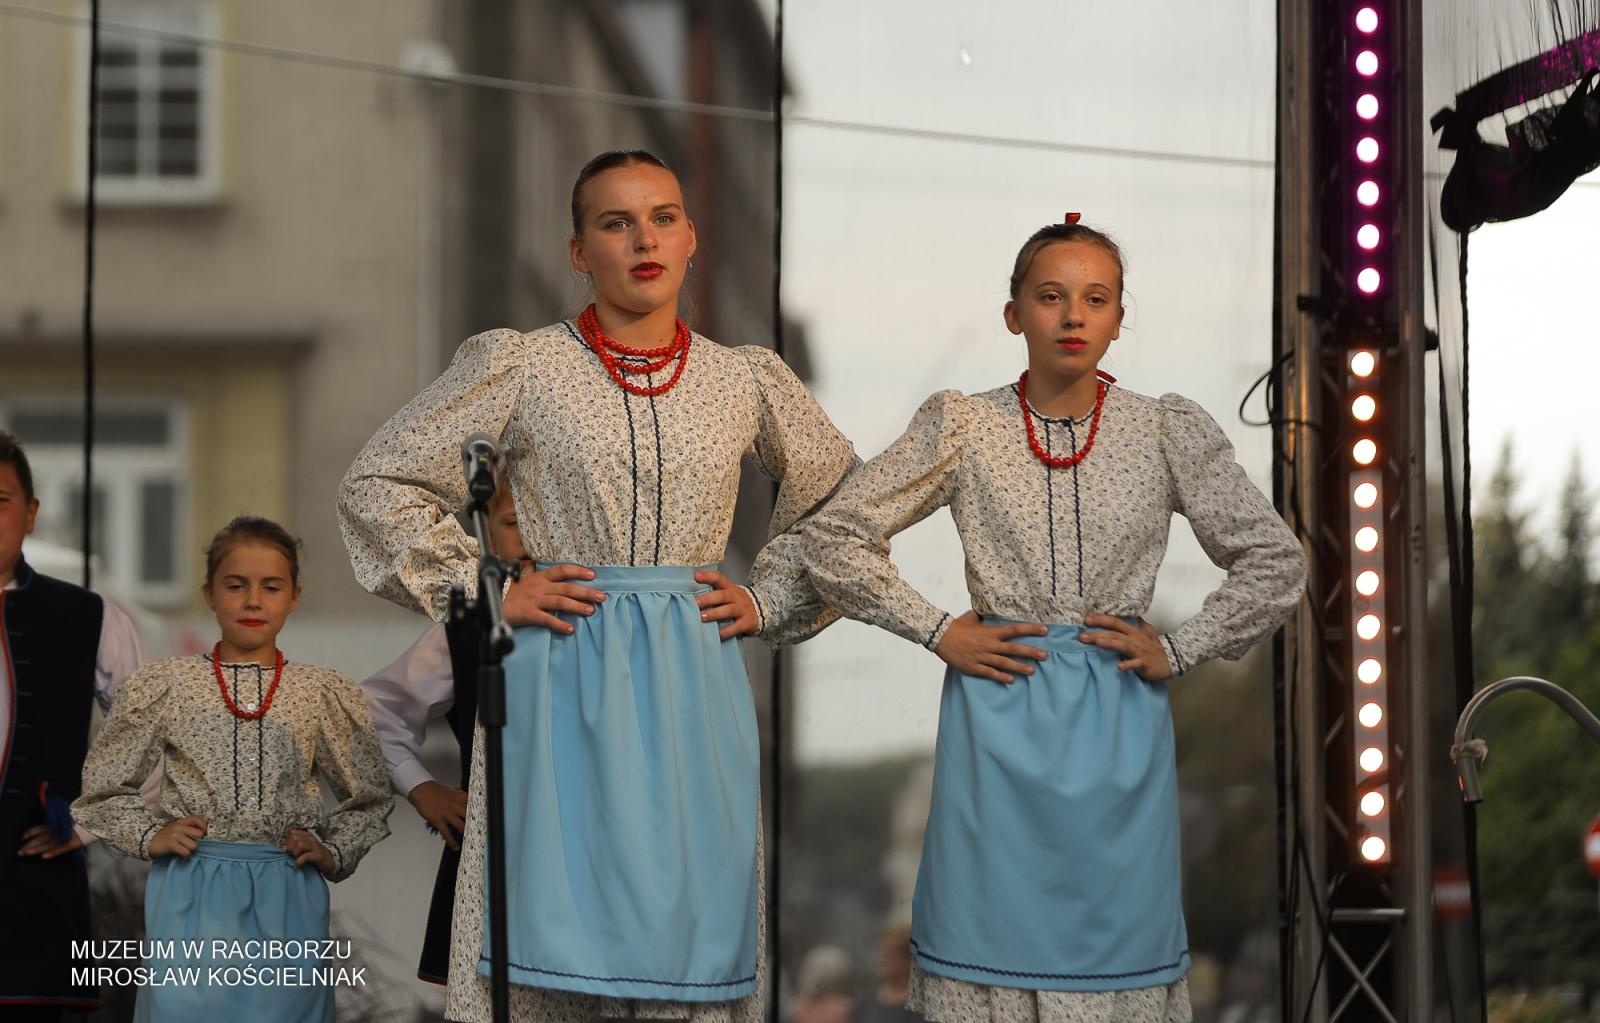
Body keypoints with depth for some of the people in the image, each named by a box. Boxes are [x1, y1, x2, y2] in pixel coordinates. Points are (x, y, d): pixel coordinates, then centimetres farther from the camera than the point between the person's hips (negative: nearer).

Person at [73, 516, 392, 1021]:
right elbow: (101, 789, 10)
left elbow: (369, 799, 16)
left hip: (288, 900, 1)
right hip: (192, 896, -1)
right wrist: (150, 836, -4)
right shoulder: (164, 687, 2)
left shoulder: (324, 694, 5)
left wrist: (333, 853, 1)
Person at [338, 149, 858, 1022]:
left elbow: (842, 506, 22)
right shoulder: (519, 368, 1)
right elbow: (376, 484, 5)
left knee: (690, 934, 2)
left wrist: (766, 603, 10)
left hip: (693, 687, 3)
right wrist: (485, 593, -1)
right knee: (553, 915, -4)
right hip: (560, 685, -2)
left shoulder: (747, 381, 9)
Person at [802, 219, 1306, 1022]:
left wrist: (1180, 651, 0)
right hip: (998, 718, 0)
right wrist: (936, 631, -1)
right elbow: (834, 539, 4)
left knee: (1116, 940, 3)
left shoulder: (1169, 432, 1)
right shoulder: (960, 428, 0)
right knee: (991, 928, 0)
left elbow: (1275, 563, 7)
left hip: (1118, 724, 1)